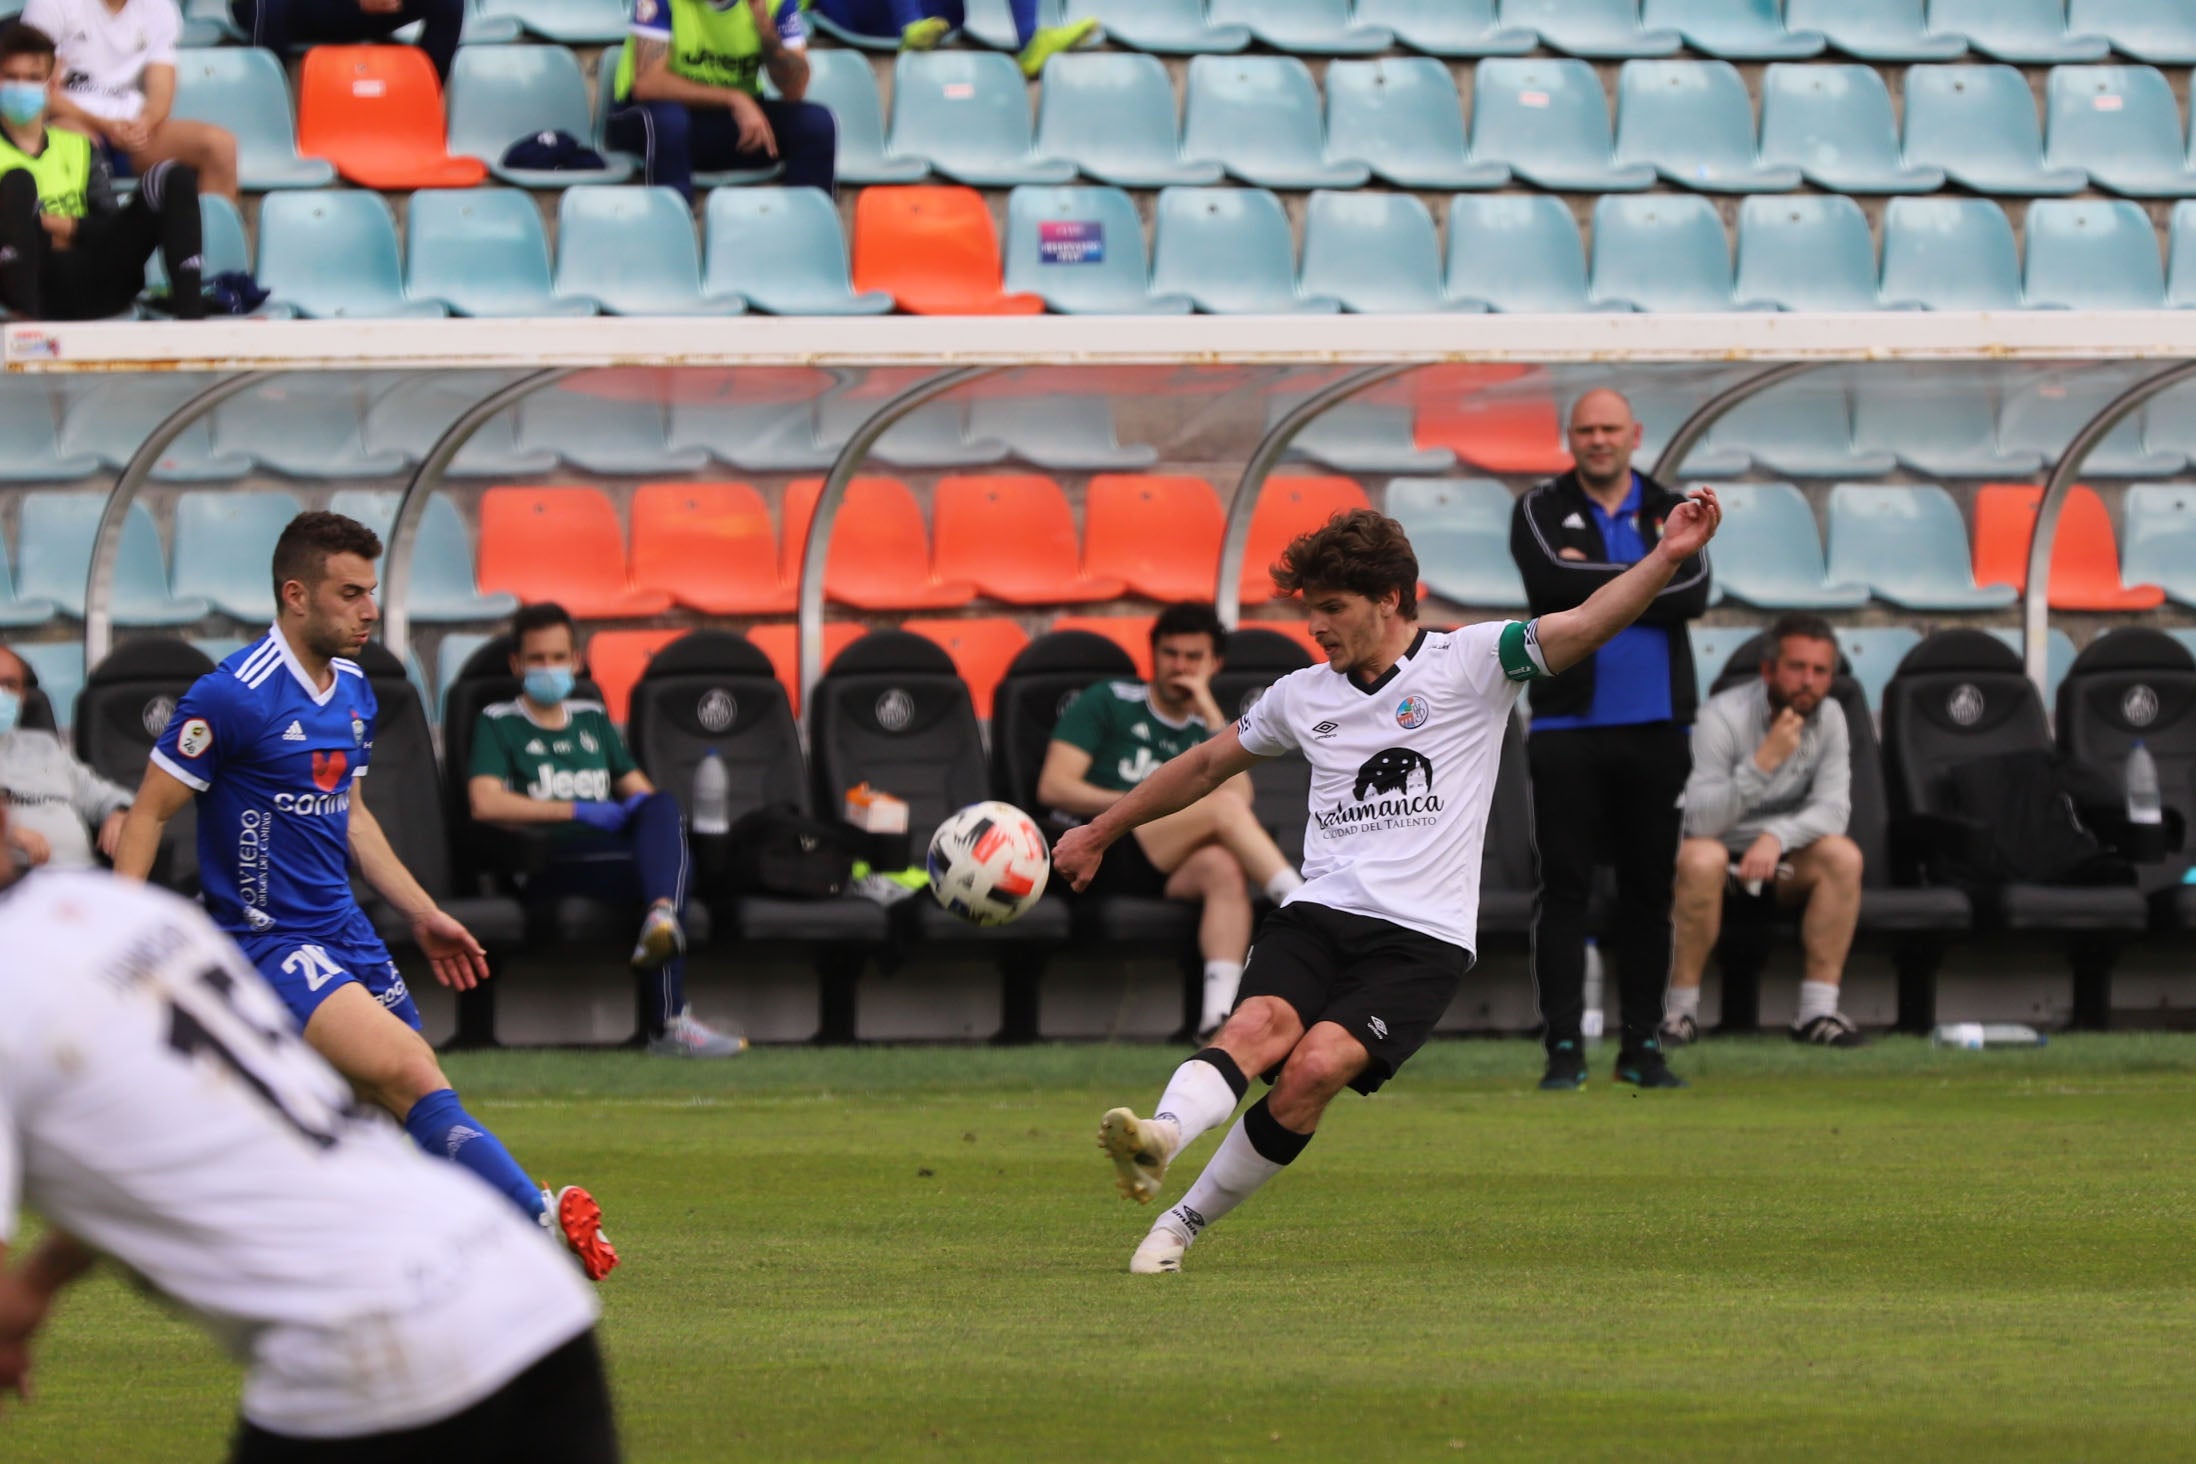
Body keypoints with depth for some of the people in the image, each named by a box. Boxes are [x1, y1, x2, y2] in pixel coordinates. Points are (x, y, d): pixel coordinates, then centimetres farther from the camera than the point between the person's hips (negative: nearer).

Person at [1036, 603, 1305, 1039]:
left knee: (1222, 866, -35)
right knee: (1222, 808, -26)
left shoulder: (1208, 730, 23)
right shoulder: (1108, 703, 13)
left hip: (1171, 874, 3)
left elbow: (1242, 796, 3)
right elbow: (1053, 787, 2)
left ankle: (1219, 1013, -52)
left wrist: (1211, 715, 0)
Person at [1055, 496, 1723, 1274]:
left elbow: (1584, 625, -10)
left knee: (1318, 1066, -25)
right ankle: (1159, 1139, -54)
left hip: (1421, 939, -4)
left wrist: (1668, 558, -26)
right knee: (1261, 1025, -28)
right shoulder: (1303, 695, 17)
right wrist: (1101, 831, 41)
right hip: (1317, 916, 4)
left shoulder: (1467, 663, 3)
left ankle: (1186, 1222, -16)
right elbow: (1207, 764, 33)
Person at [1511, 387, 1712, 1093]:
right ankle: (1564, 1047, -3)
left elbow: (1693, 591, -7)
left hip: (1653, 727, 2)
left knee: (1649, 888, 5)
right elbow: (1553, 581, -14)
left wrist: (1596, 587, -10)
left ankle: (1642, 1046, 12)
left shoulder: (1671, 513, 11)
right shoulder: (1541, 512, 6)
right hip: (1568, 724, -2)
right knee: (1564, 885, -4)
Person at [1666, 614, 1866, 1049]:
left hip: (1780, 865, 4)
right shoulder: (1723, 718, -19)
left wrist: (1777, 837, -33)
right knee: (1701, 857, -37)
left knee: (1842, 855, -25)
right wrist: (1763, 763, -40)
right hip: (1720, 857, -4)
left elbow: (1833, 809, -14)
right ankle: (1681, 1009, -26)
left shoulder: (1829, 717, -4)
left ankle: (1818, 1012, -23)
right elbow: (1699, 821, -29)